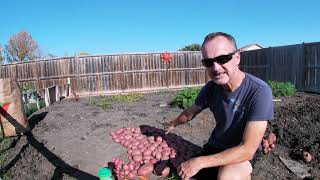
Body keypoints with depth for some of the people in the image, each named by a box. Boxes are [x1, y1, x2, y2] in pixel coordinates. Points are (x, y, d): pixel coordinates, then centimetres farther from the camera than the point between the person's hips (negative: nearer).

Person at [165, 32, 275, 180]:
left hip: (242, 155, -4)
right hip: (214, 148, 5)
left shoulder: (259, 91, -26)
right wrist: (173, 124, 28)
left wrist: (199, 162, -26)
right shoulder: (210, 87, -10)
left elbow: (248, 149, -27)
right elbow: (190, 113, 11)